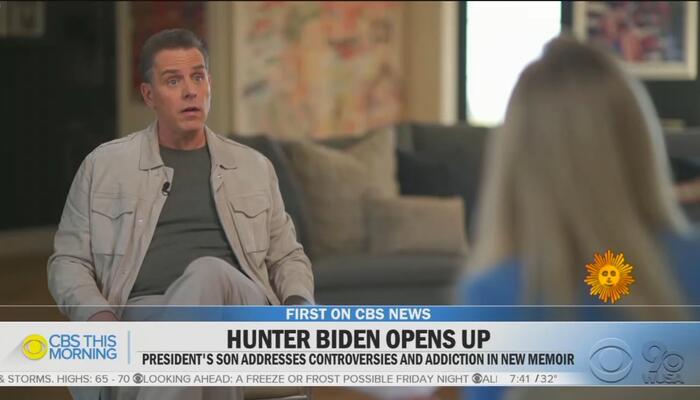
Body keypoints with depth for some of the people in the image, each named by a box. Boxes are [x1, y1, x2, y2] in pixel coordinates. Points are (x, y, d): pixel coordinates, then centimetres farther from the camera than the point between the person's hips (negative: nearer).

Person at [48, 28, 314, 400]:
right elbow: (68, 261, 16)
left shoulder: (254, 168, 21)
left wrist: (300, 305, 4)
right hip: (144, 313, -1)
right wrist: (100, 317, -7)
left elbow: (286, 256, 28)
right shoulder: (103, 165, 16)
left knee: (208, 272, -38)